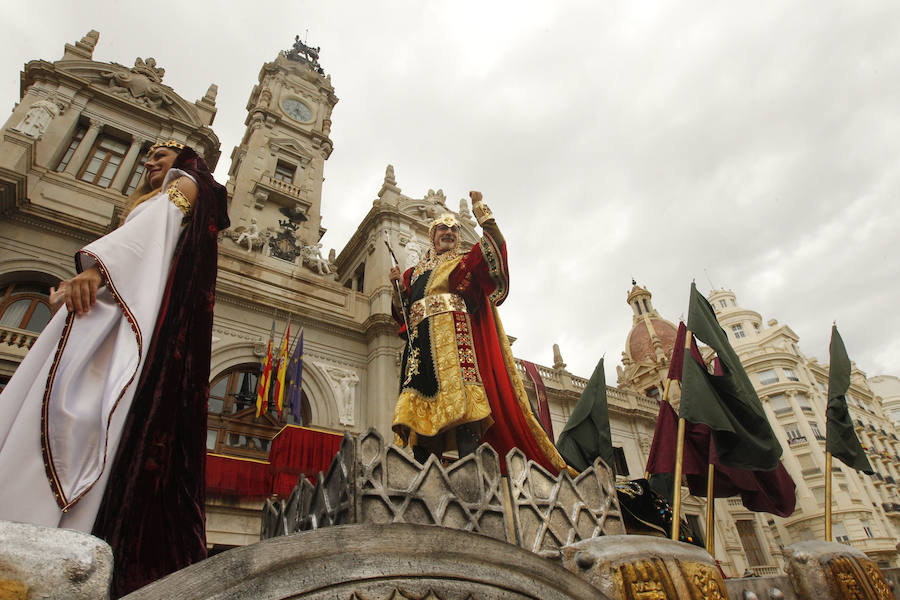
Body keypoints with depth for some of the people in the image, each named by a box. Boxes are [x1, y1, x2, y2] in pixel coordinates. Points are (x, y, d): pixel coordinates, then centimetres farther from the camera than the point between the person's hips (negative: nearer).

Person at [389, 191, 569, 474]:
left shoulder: (464, 261, 20)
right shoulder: (415, 272, 31)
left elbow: (494, 245, 1)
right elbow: (401, 312, 24)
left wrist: (480, 208, 3)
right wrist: (398, 287, 7)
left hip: (453, 333, -4)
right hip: (421, 341, 4)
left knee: (460, 401, -23)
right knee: (417, 409, -11)